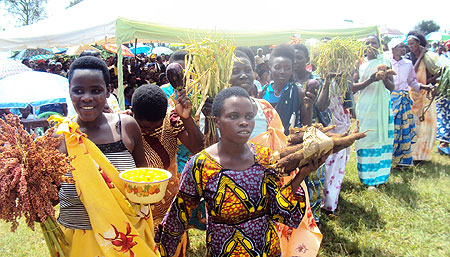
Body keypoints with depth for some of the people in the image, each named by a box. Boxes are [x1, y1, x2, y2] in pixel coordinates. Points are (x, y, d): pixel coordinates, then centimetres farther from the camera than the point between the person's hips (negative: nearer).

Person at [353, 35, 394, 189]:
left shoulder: (385, 62, 8)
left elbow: (392, 87, 5)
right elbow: (353, 87, -4)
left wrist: (385, 79, -17)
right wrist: (370, 80, -19)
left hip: (382, 106, 2)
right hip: (365, 106, -1)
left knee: (382, 138, 2)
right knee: (366, 140, -3)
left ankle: (380, 175, 15)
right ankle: (368, 177, 5)